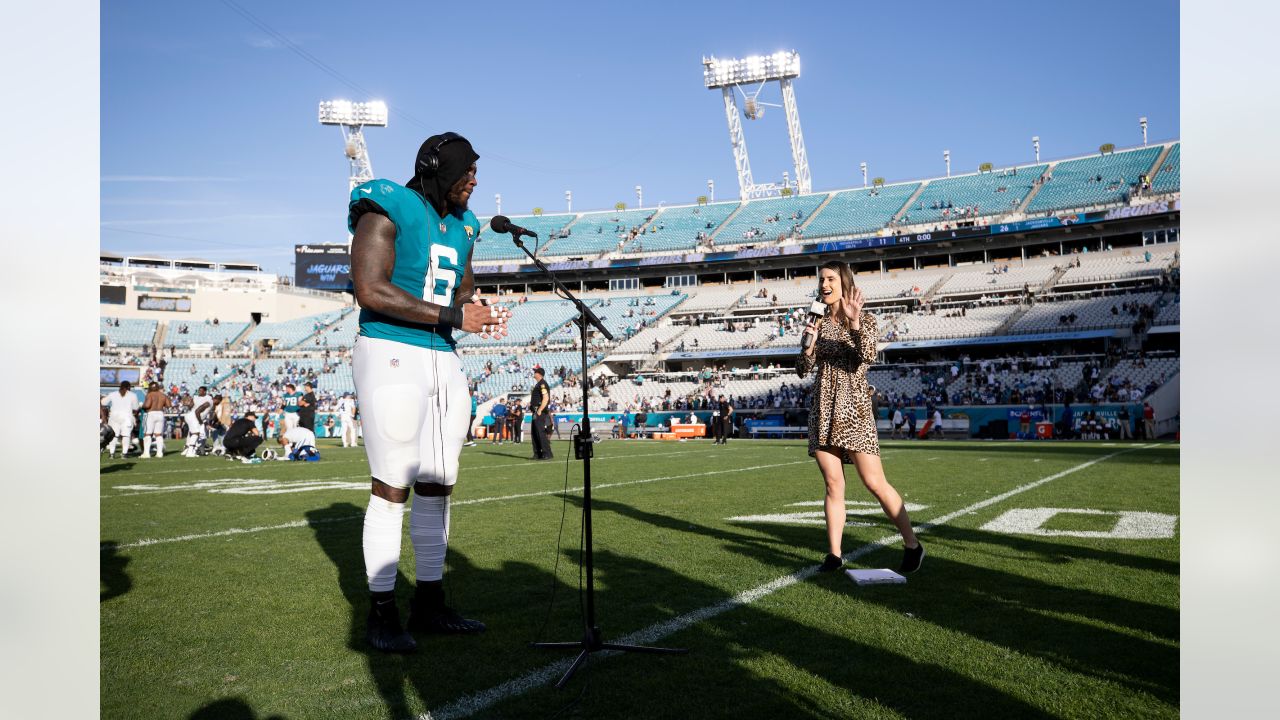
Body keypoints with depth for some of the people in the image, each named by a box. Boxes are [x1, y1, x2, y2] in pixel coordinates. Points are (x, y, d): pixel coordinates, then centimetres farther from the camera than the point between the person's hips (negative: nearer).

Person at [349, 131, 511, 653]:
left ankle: (430, 603, 21)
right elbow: (371, 290, -19)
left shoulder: (461, 226, 15)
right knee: (392, 488, -5)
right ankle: (382, 615, 6)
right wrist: (451, 316, -20)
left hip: (444, 362, 8)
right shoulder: (388, 211, -9)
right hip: (392, 357, -8)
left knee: (438, 485, 10)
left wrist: (478, 311, 0)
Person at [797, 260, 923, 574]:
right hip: (823, 410, 4)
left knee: (875, 483, -6)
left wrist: (855, 321, -27)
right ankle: (834, 554, 10)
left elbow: (868, 356, -18)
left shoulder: (865, 320, 1)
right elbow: (803, 370, 8)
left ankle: (912, 546, 8)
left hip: (853, 410, -4)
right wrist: (808, 344, -9)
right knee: (833, 486, 5)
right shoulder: (819, 324, 12)